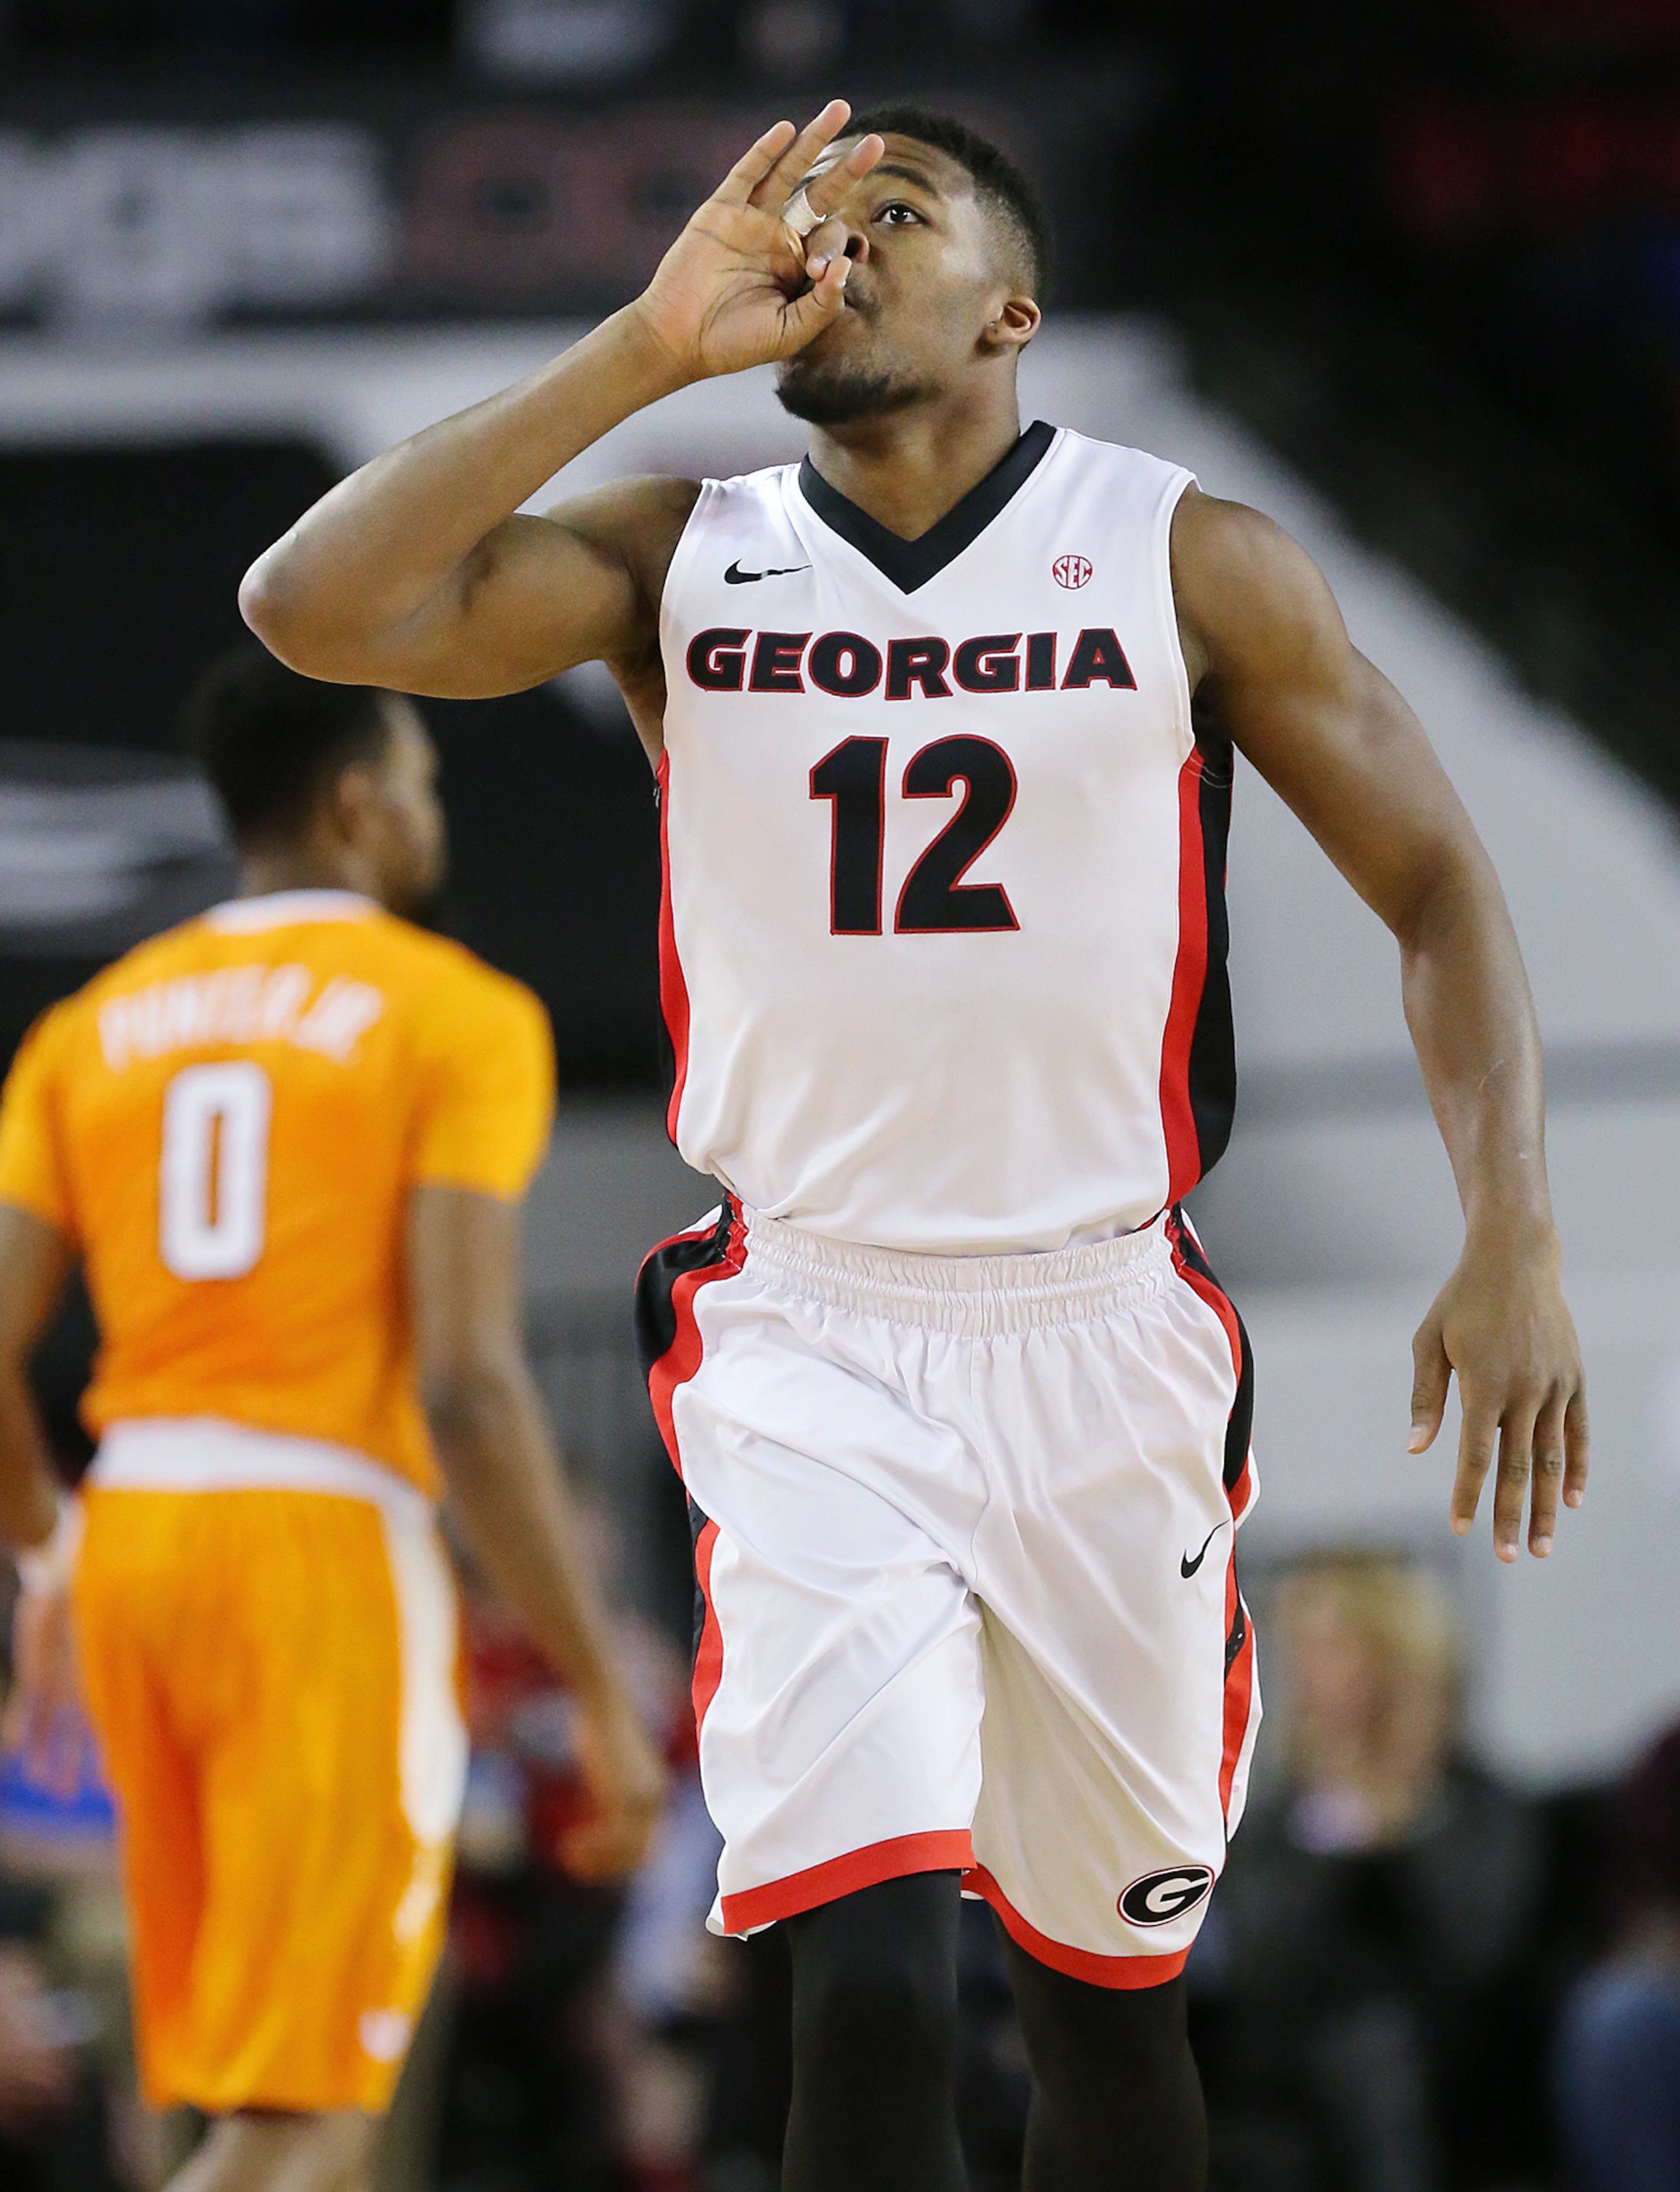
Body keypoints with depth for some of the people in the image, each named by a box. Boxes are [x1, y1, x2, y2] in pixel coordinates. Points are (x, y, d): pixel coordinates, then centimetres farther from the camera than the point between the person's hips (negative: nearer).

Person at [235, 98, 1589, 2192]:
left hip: (1106, 1337, 1)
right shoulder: (674, 560, 3)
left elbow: (1438, 888, 4)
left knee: (1107, 1983, 11)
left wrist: (1511, 1251, -10)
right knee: (874, 1984, -17)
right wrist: (648, 348, -13)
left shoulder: (1192, 565, 1)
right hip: (806, 1342, -1)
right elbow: (315, 608, -11)